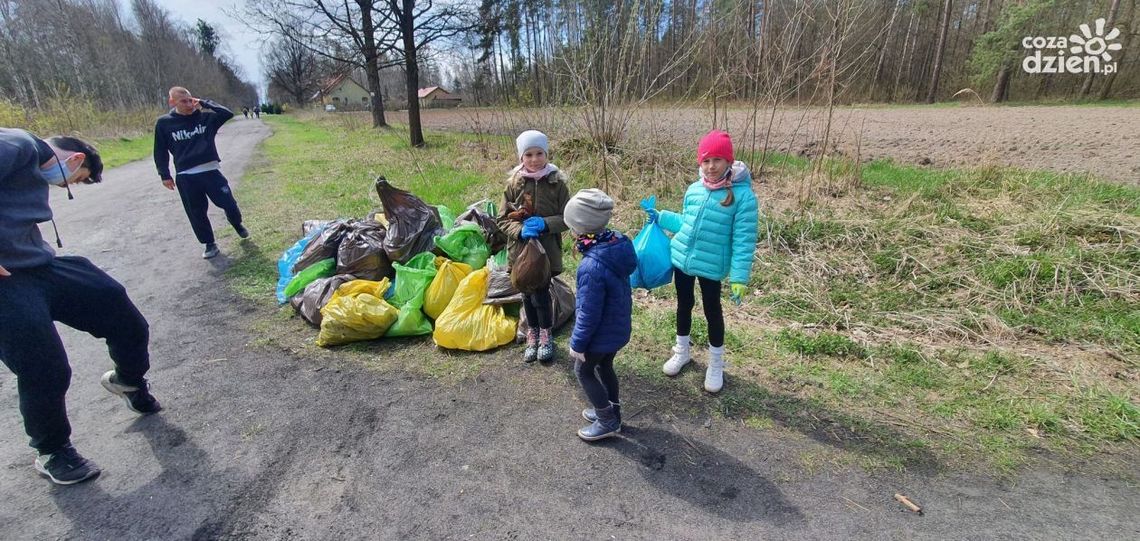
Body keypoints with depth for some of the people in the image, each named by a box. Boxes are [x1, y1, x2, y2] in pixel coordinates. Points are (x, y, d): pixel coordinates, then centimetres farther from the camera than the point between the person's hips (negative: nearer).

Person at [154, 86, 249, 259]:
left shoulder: (205, 117, 3)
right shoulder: (164, 123, 2)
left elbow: (227, 114, -10)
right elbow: (160, 151, 8)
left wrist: (204, 102, -8)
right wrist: (164, 175, 7)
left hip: (211, 171, 0)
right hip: (185, 177, 0)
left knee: (229, 203, 1)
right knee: (197, 213, 6)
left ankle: (238, 225, 33)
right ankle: (209, 244, 22)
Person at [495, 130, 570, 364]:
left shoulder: (557, 182, -6)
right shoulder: (514, 183, -3)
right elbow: (503, 219, 0)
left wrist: (545, 224, -19)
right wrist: (520, 230, -18)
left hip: (547, 249, -2)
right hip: (521, 248, 2)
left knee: (540, 292, -3)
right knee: (528, 293, 13)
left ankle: (545, 335, 22)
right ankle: (533, 335, 33)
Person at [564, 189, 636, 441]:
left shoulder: (592, 267, -36)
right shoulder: (617, 242, -10)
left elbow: (588, 314, -27)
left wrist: (577, 343, -11)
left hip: (602, 333, -8)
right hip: (618, 326, 8)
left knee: (584, 372, 16)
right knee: (604, 367, 27)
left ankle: (608, 422, 28)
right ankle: (611, 412, 45)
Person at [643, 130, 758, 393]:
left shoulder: (743, 195, -16)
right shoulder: (694, 189, -1)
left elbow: (743, 241, -16)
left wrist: (739, 277, -17)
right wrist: (660, 217, 10)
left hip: (711, 265, -4)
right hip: (682, 259, 5)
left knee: (712, 311, 11)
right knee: (684, 304, 19)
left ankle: (716, 364, 31)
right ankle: (682, 351, 41)